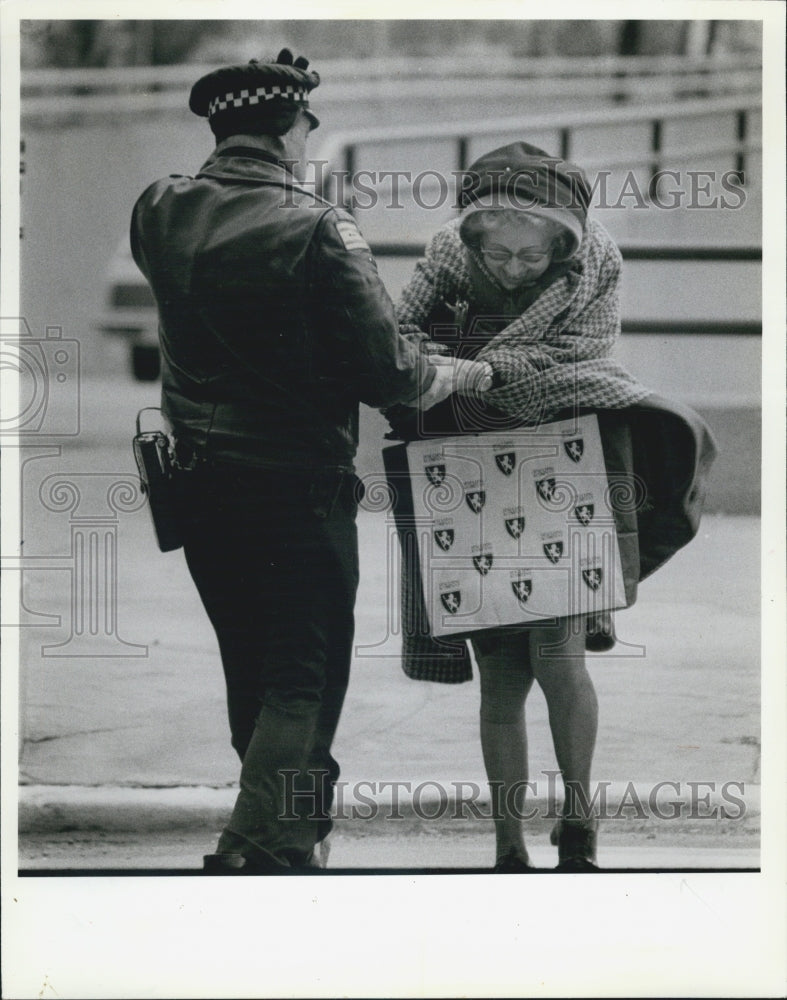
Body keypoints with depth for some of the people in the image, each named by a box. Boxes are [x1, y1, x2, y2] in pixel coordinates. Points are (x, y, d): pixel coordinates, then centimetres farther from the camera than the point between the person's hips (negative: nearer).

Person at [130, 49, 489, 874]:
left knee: (250, 671, 19)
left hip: (200, 484, 6)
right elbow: (383, 370, -16)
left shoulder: (160, 215, -2)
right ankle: (254, 852, -11)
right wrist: (457, 376, 1)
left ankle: (298, 825, 33)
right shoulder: (316, 230, -18)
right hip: (298, 486, -6)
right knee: (303, 677, 1)